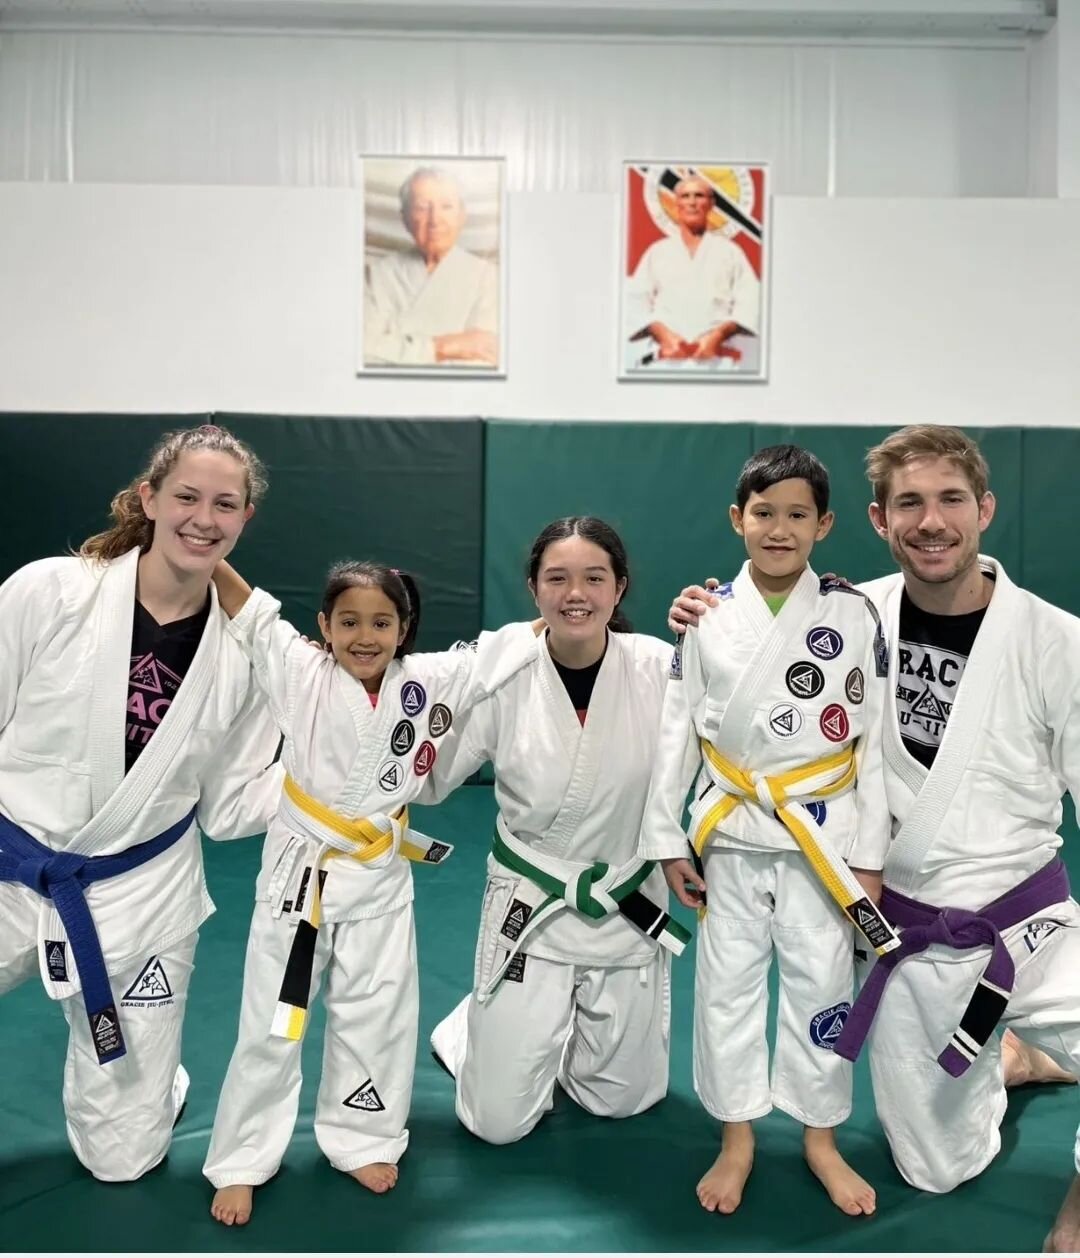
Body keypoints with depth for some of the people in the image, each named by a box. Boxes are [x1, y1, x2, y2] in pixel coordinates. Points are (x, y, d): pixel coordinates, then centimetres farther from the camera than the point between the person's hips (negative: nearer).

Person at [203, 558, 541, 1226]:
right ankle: (242, 1162, 28)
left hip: (379, 878, 2)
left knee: (376, 1016, 15)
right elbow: (249, 608, -16)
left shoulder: (431, 681, -6)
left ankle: (362, 1139, 38)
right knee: (272, 1022, 10)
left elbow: (503, 650, -3)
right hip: (299, 871, -2)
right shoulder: (302, 676, -12)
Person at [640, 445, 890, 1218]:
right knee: (727, 982, 11)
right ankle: (737, 1139, 31)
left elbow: (876, 740, -3)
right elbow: (677, 733, 1)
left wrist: (870, 854, -3)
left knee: (821, 983, 12)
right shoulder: (709, 616, -4)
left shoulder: (853, 616, -6)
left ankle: (821, 1138, 34)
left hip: (823, 833, -1)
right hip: (731, 833, 1)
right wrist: (667, 841, 1)